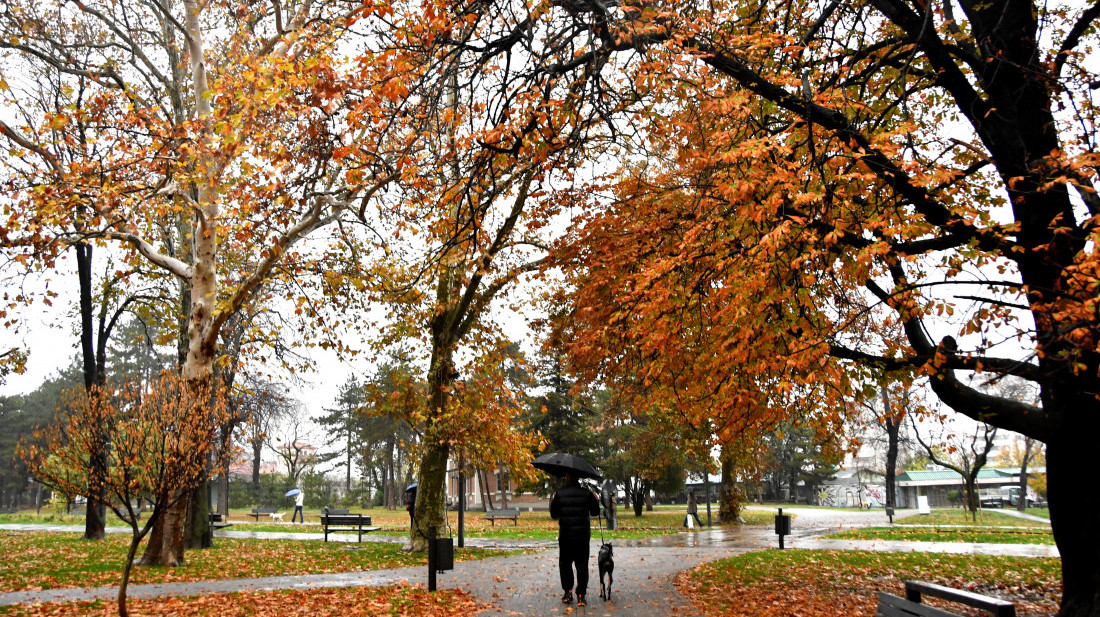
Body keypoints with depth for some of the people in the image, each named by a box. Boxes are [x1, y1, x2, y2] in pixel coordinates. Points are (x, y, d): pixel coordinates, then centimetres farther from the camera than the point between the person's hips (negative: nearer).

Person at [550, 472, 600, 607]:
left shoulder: (559, 494, -5)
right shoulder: (586, 494, -3)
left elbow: (554, 515, -1)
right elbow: (595, 512, 6)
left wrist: (551, 504, 18)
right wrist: (596, 501, 24)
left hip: (565, 536, -1)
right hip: (583, 536, 1)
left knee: (565, 564, 13)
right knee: (582, 566, 6)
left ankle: (568, 592, 9)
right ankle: (581, 595, 3)